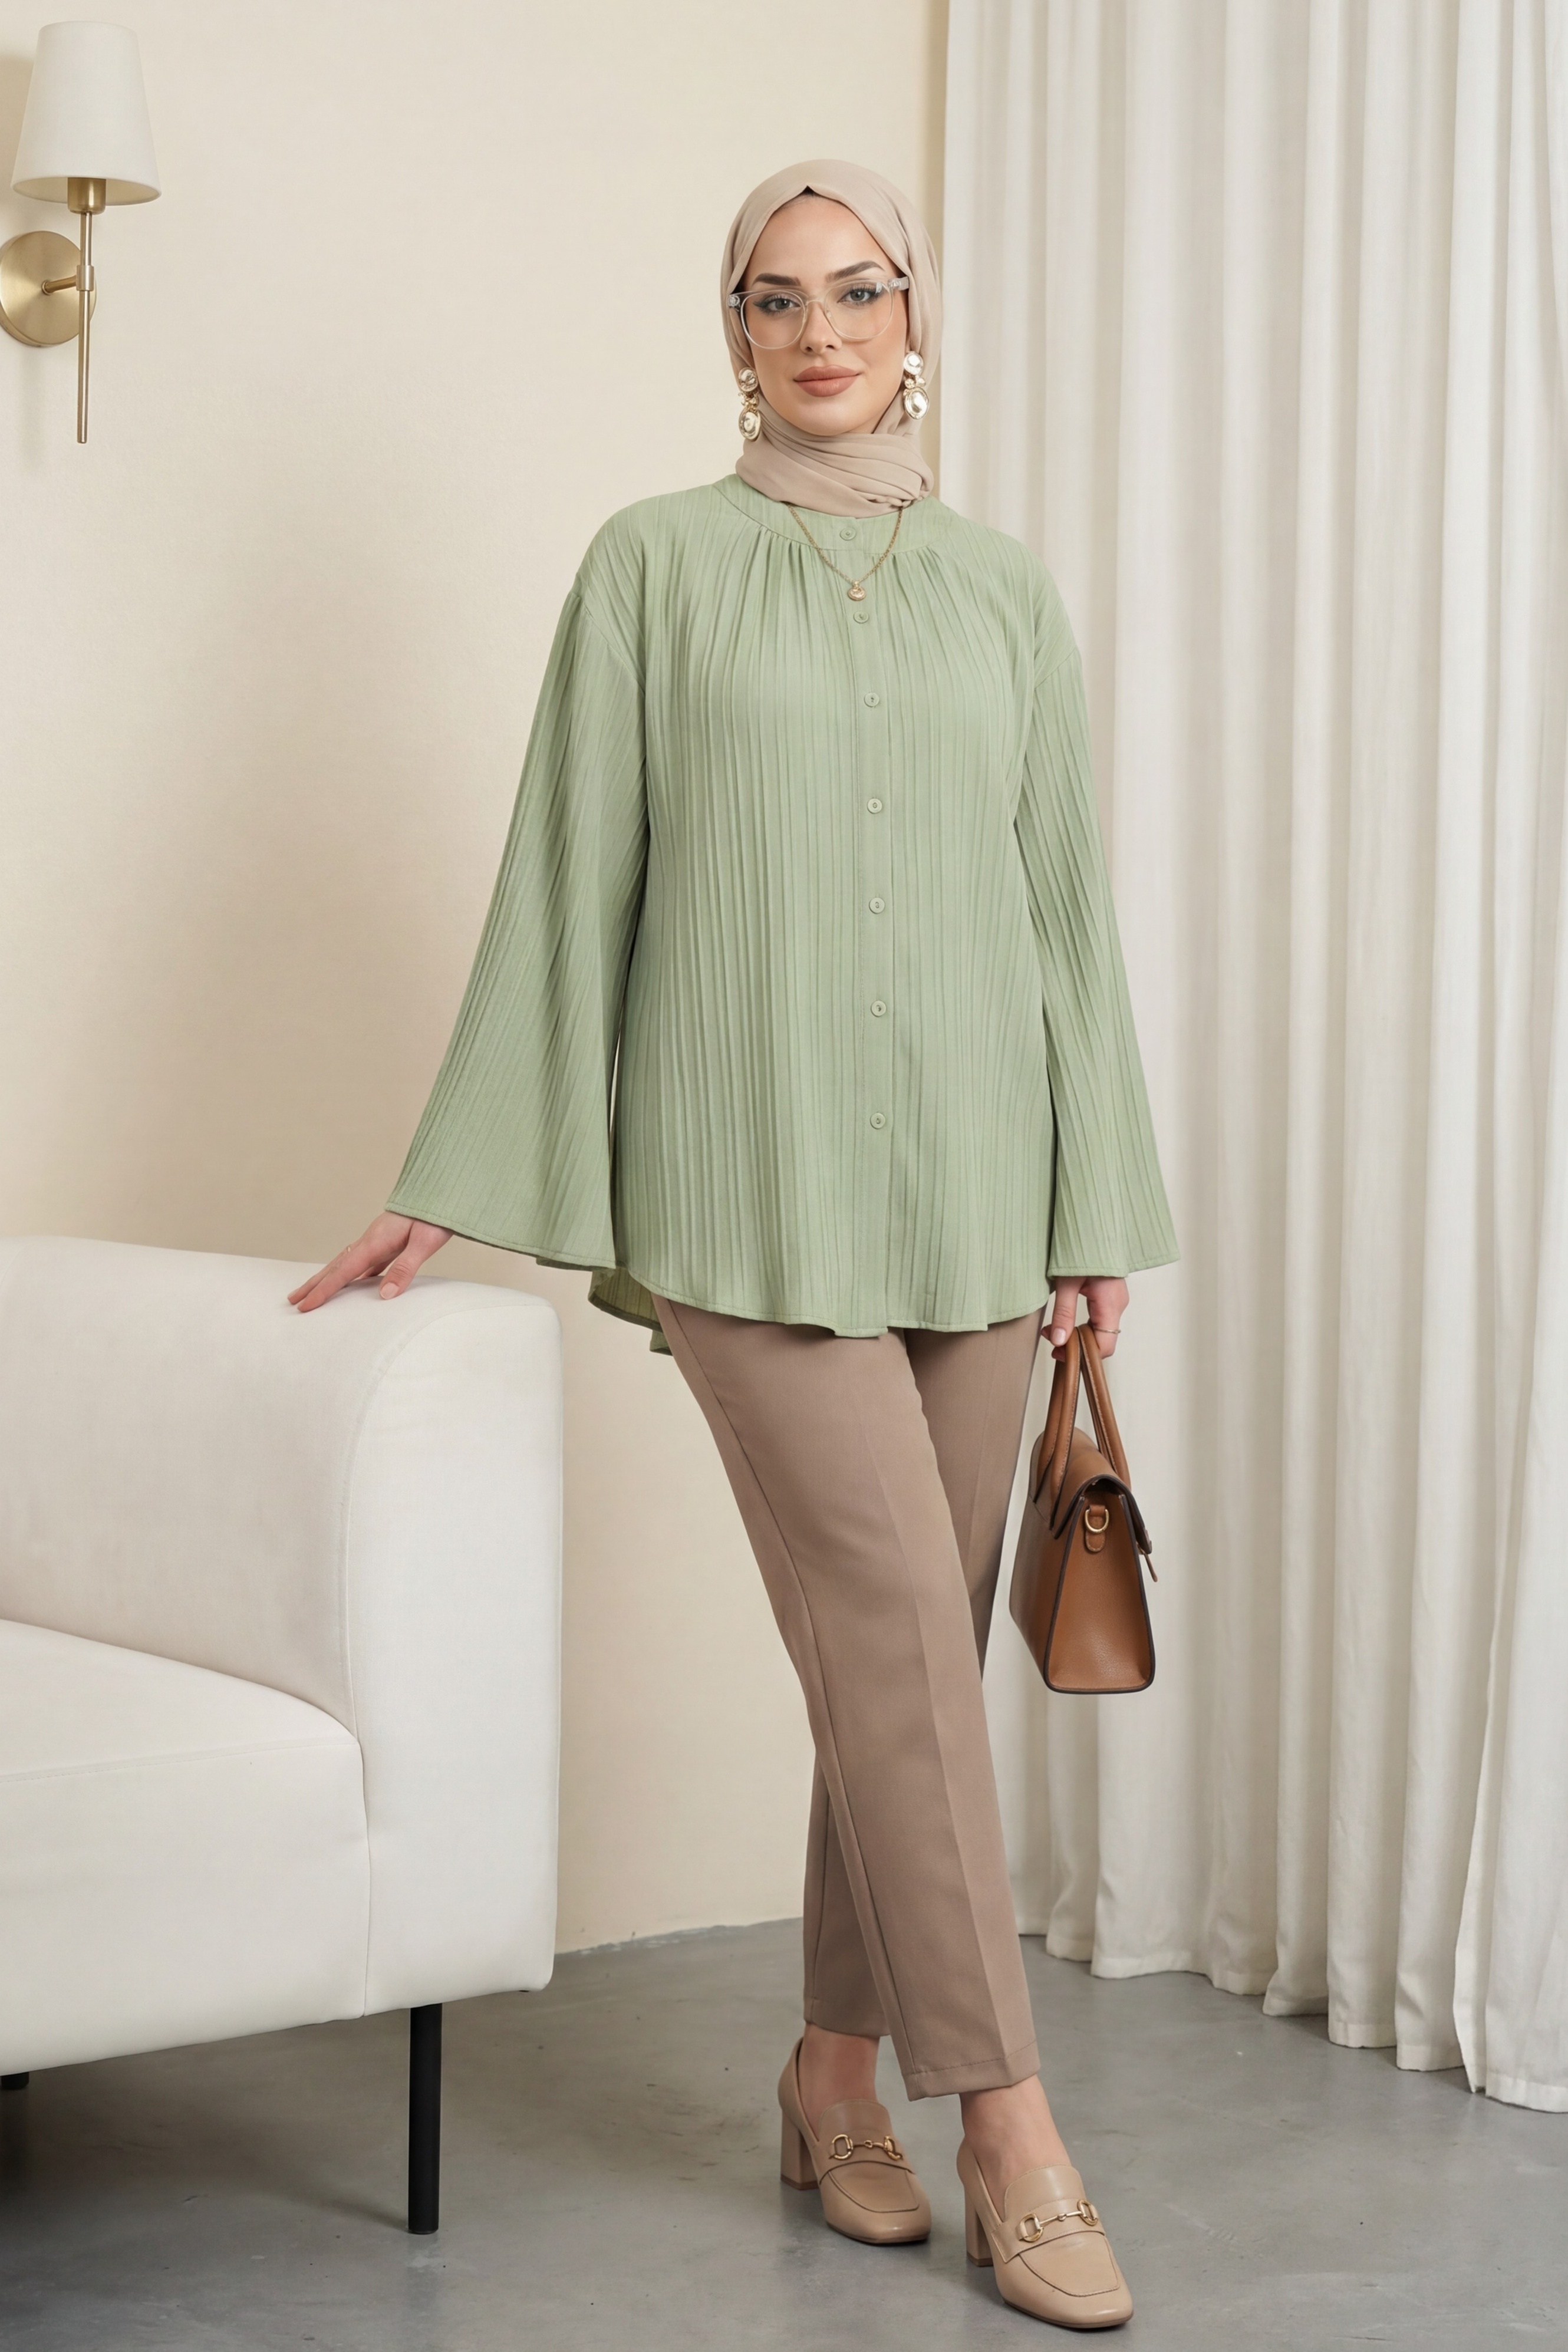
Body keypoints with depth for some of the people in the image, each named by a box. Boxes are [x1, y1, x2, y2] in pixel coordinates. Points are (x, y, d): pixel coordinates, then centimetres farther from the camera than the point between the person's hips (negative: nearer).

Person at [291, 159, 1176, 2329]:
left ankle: (835, 2073, 21)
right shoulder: (656, 565, 5)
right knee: (899, 1629, -10)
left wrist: (1100, 1208, 7)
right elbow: (570, 880, 5)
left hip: (971, 1175, 4)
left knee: (908, 1651, 6)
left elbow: (1068, 902, 11)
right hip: (753, 1178, -3)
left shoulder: (1004, 588, 12)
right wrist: (458, 1178, 4)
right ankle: (1012, 2132, -3)